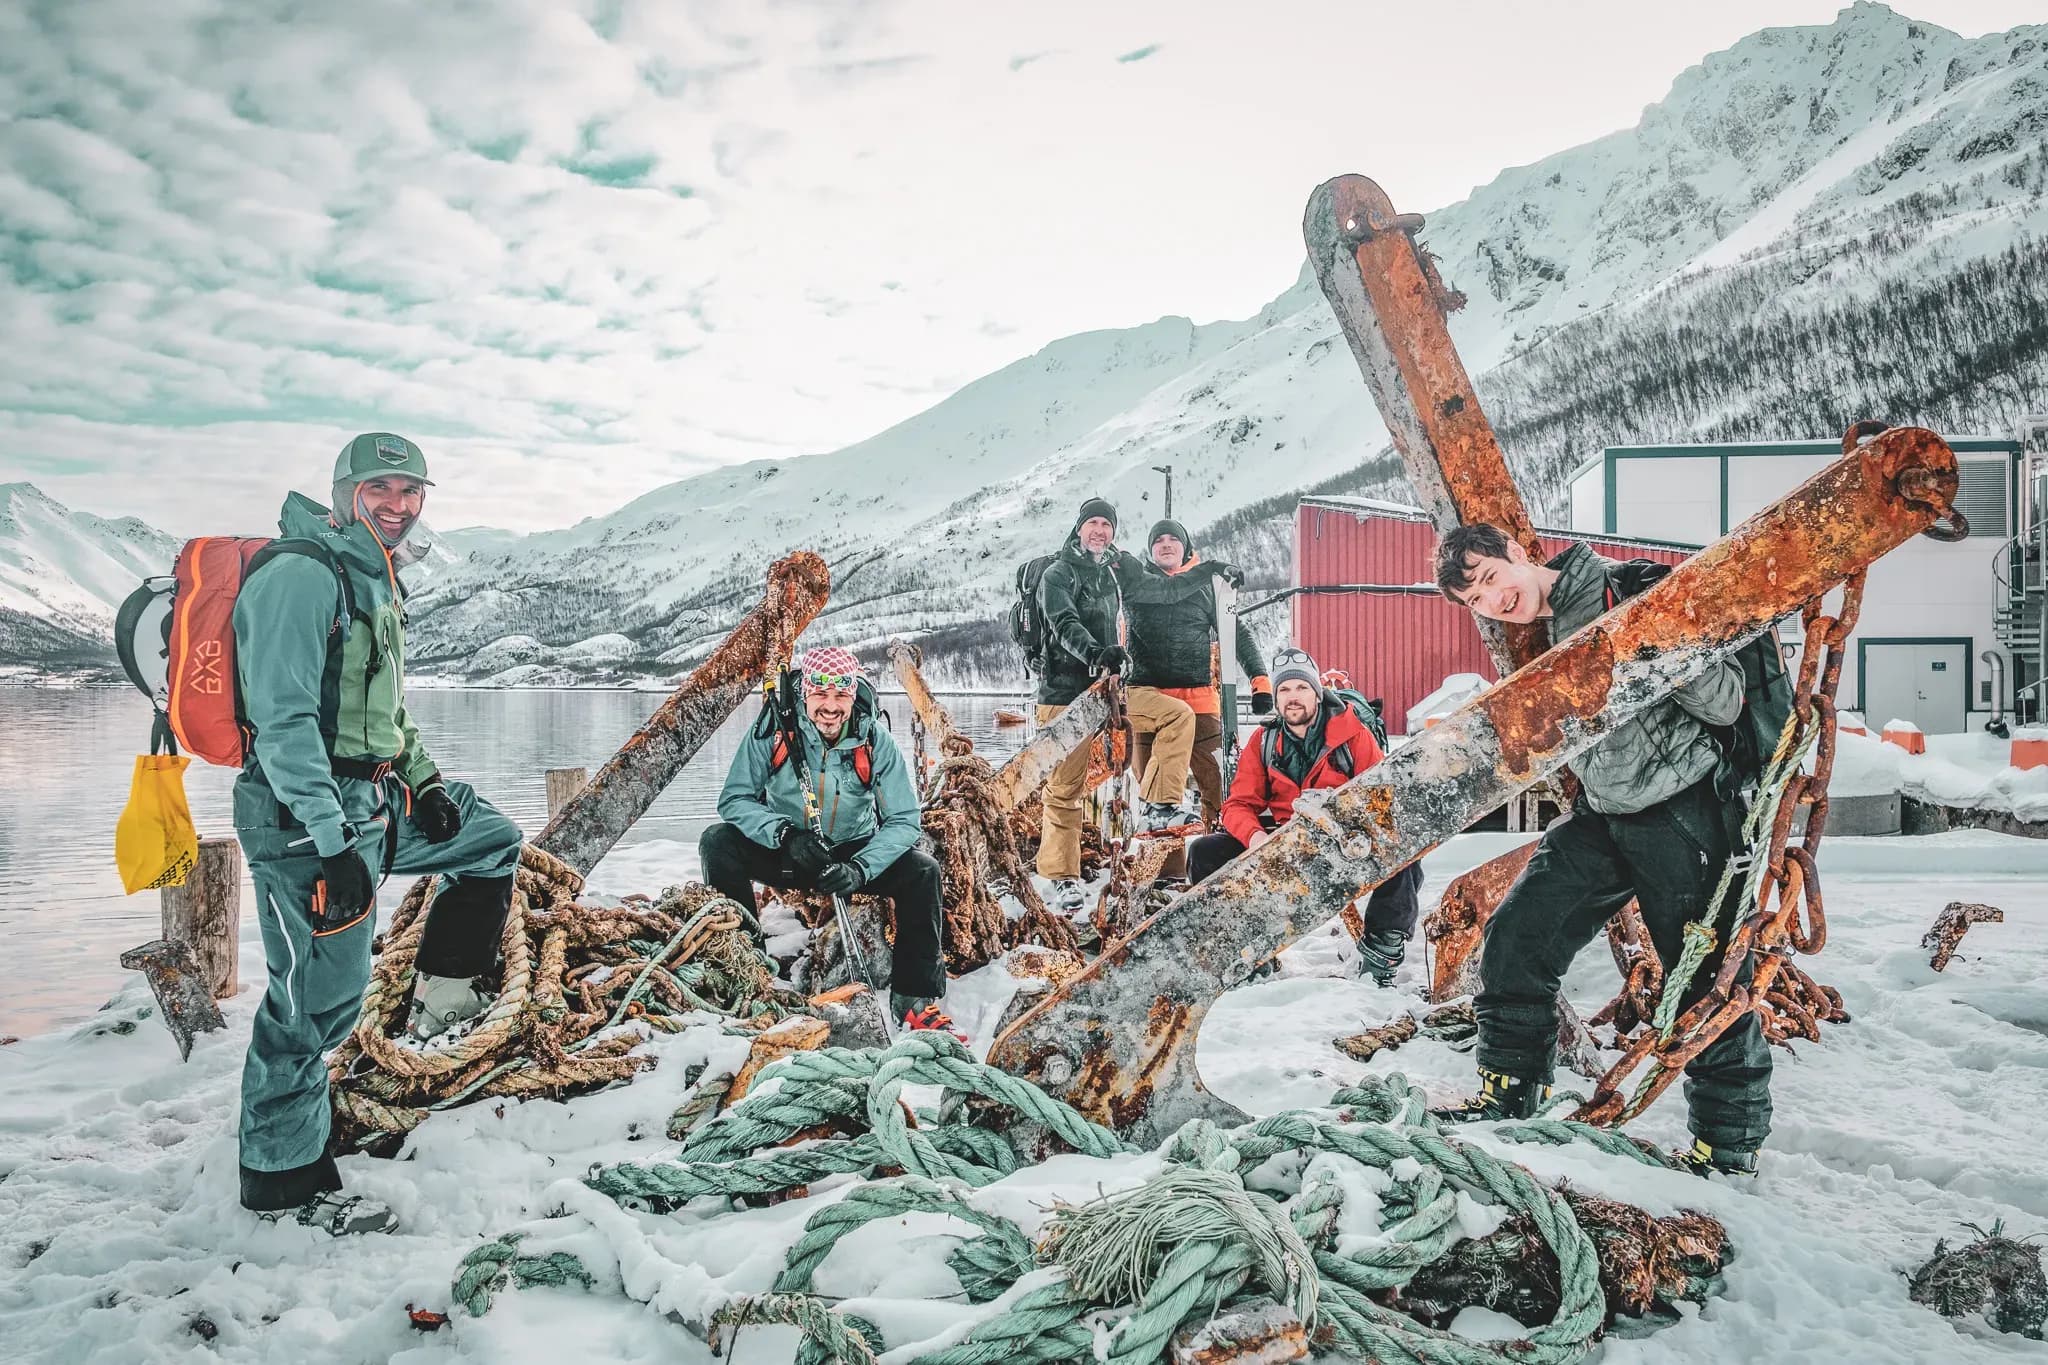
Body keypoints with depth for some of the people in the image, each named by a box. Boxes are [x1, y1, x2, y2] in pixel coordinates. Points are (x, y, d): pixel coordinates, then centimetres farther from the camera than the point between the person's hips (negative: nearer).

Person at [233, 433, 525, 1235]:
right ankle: (283, 1179, 12)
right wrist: (331, 843, -26)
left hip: (373, 798, 10)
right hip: (307, 814, -10)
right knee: (317, 999, -2)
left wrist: (424, 780, 14)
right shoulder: (301, 576, -16)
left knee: (491, 841, 19)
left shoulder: (375, 580, 14)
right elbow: (284, 719, -23)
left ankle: (442, 1001, 22)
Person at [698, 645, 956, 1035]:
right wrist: (785, 834, -33)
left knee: (922, 869, -25)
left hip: (855, 853, 0)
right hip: (783, 854, 0)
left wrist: (860, 869, -31)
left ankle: (915, 996, -12)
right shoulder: (773, 730, -16)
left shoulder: (876, 740, -15)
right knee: (717, 842, -26)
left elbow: (904, 820, -14)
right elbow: (734, 799, -14)